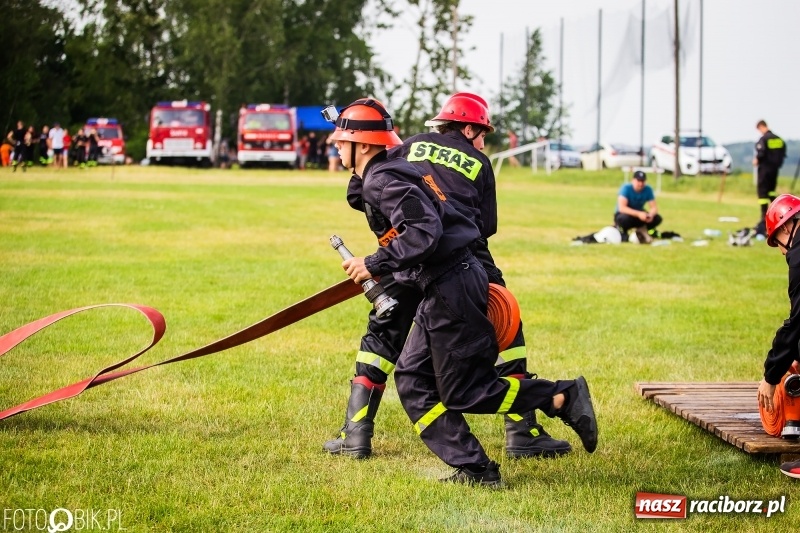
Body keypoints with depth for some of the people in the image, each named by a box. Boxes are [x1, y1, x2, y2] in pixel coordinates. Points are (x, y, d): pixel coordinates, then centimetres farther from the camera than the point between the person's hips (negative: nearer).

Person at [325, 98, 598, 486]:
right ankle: (473, 469, 10)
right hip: (443, 289, 11)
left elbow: (424, 233, -26)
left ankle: (563, 397, 1)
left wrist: (375, 264, -21)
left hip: (450, 289, -11)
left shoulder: (381, 181, -15)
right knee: (412, 380, 11)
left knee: (465, 392, -2)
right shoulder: (388, 173, 17)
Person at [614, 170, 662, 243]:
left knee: (657, 218, -20)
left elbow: (654, 207, -8)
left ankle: (641, 230, 6)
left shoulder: (648, 190, -9)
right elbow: (621, 208, -34)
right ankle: (622, 233, -7)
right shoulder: (626, 188, -22)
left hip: (639, 215, 4)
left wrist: (650, 214, -33)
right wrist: (638, 214, -45)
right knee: (625, 218, -40)